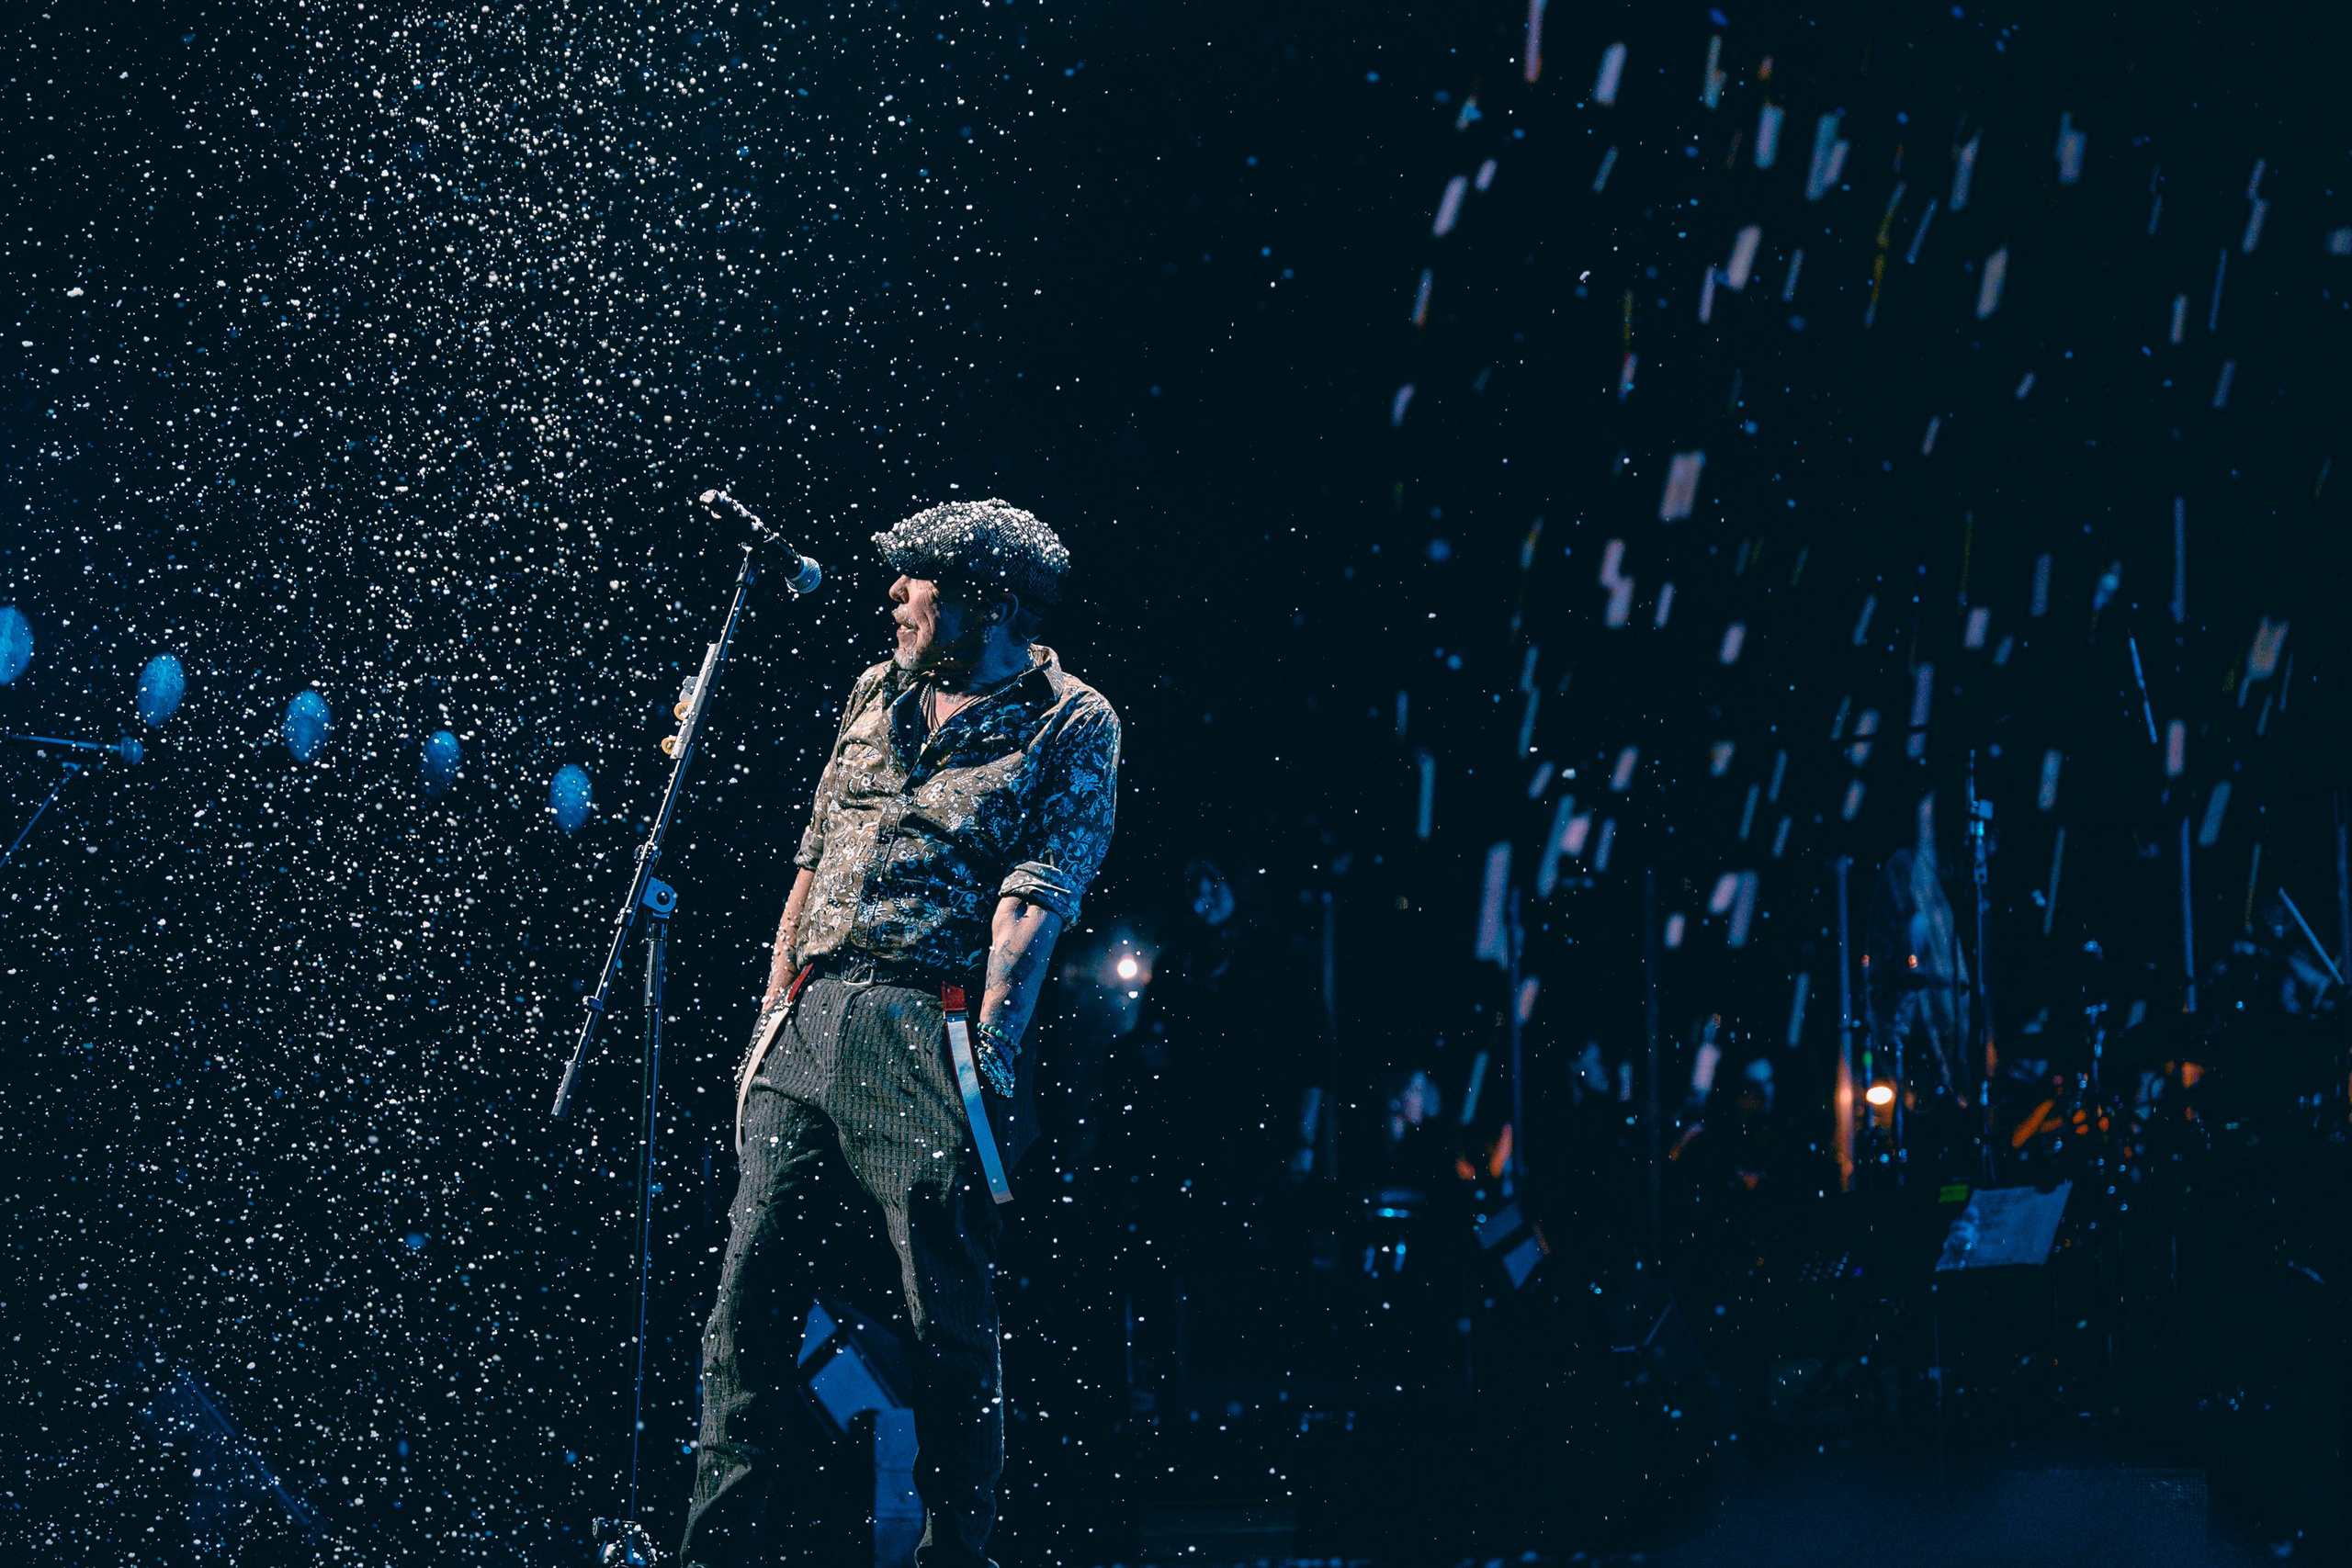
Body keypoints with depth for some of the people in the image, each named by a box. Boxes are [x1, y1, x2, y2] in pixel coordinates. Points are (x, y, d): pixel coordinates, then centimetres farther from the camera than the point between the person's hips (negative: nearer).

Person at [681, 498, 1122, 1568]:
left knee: (949, 1318, -5)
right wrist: (771, 1013, 14)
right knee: (750, 1289, 2)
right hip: (809, 1024, 6)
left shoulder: (1070, 724, 2)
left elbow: (1040, 892, -9)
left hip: (927, 1029, -6)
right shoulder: (879, 694, 21)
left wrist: (992, 1042, -18)